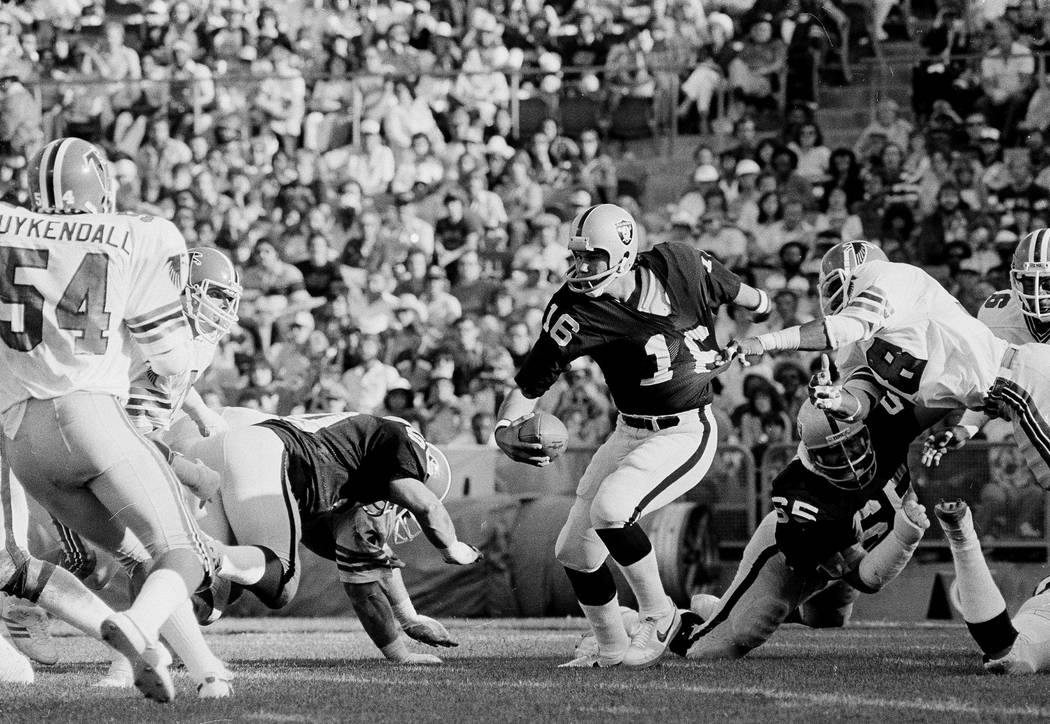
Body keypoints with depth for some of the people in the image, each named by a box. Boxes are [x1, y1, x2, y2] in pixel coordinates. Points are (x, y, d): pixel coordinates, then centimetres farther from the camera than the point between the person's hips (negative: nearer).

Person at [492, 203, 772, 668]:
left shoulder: (678, 267, -16)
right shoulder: (577, 312, -13)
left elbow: (729, 288, 8)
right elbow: (529, 384, -12)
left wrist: (761, 304, 30)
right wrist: (505, 431, -32)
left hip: (687, 433, -5)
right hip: (631, 433, 5)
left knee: (611, 509, -28)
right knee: (574, 550, 6)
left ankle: (658, 614, -7)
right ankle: (612, 649, 28)